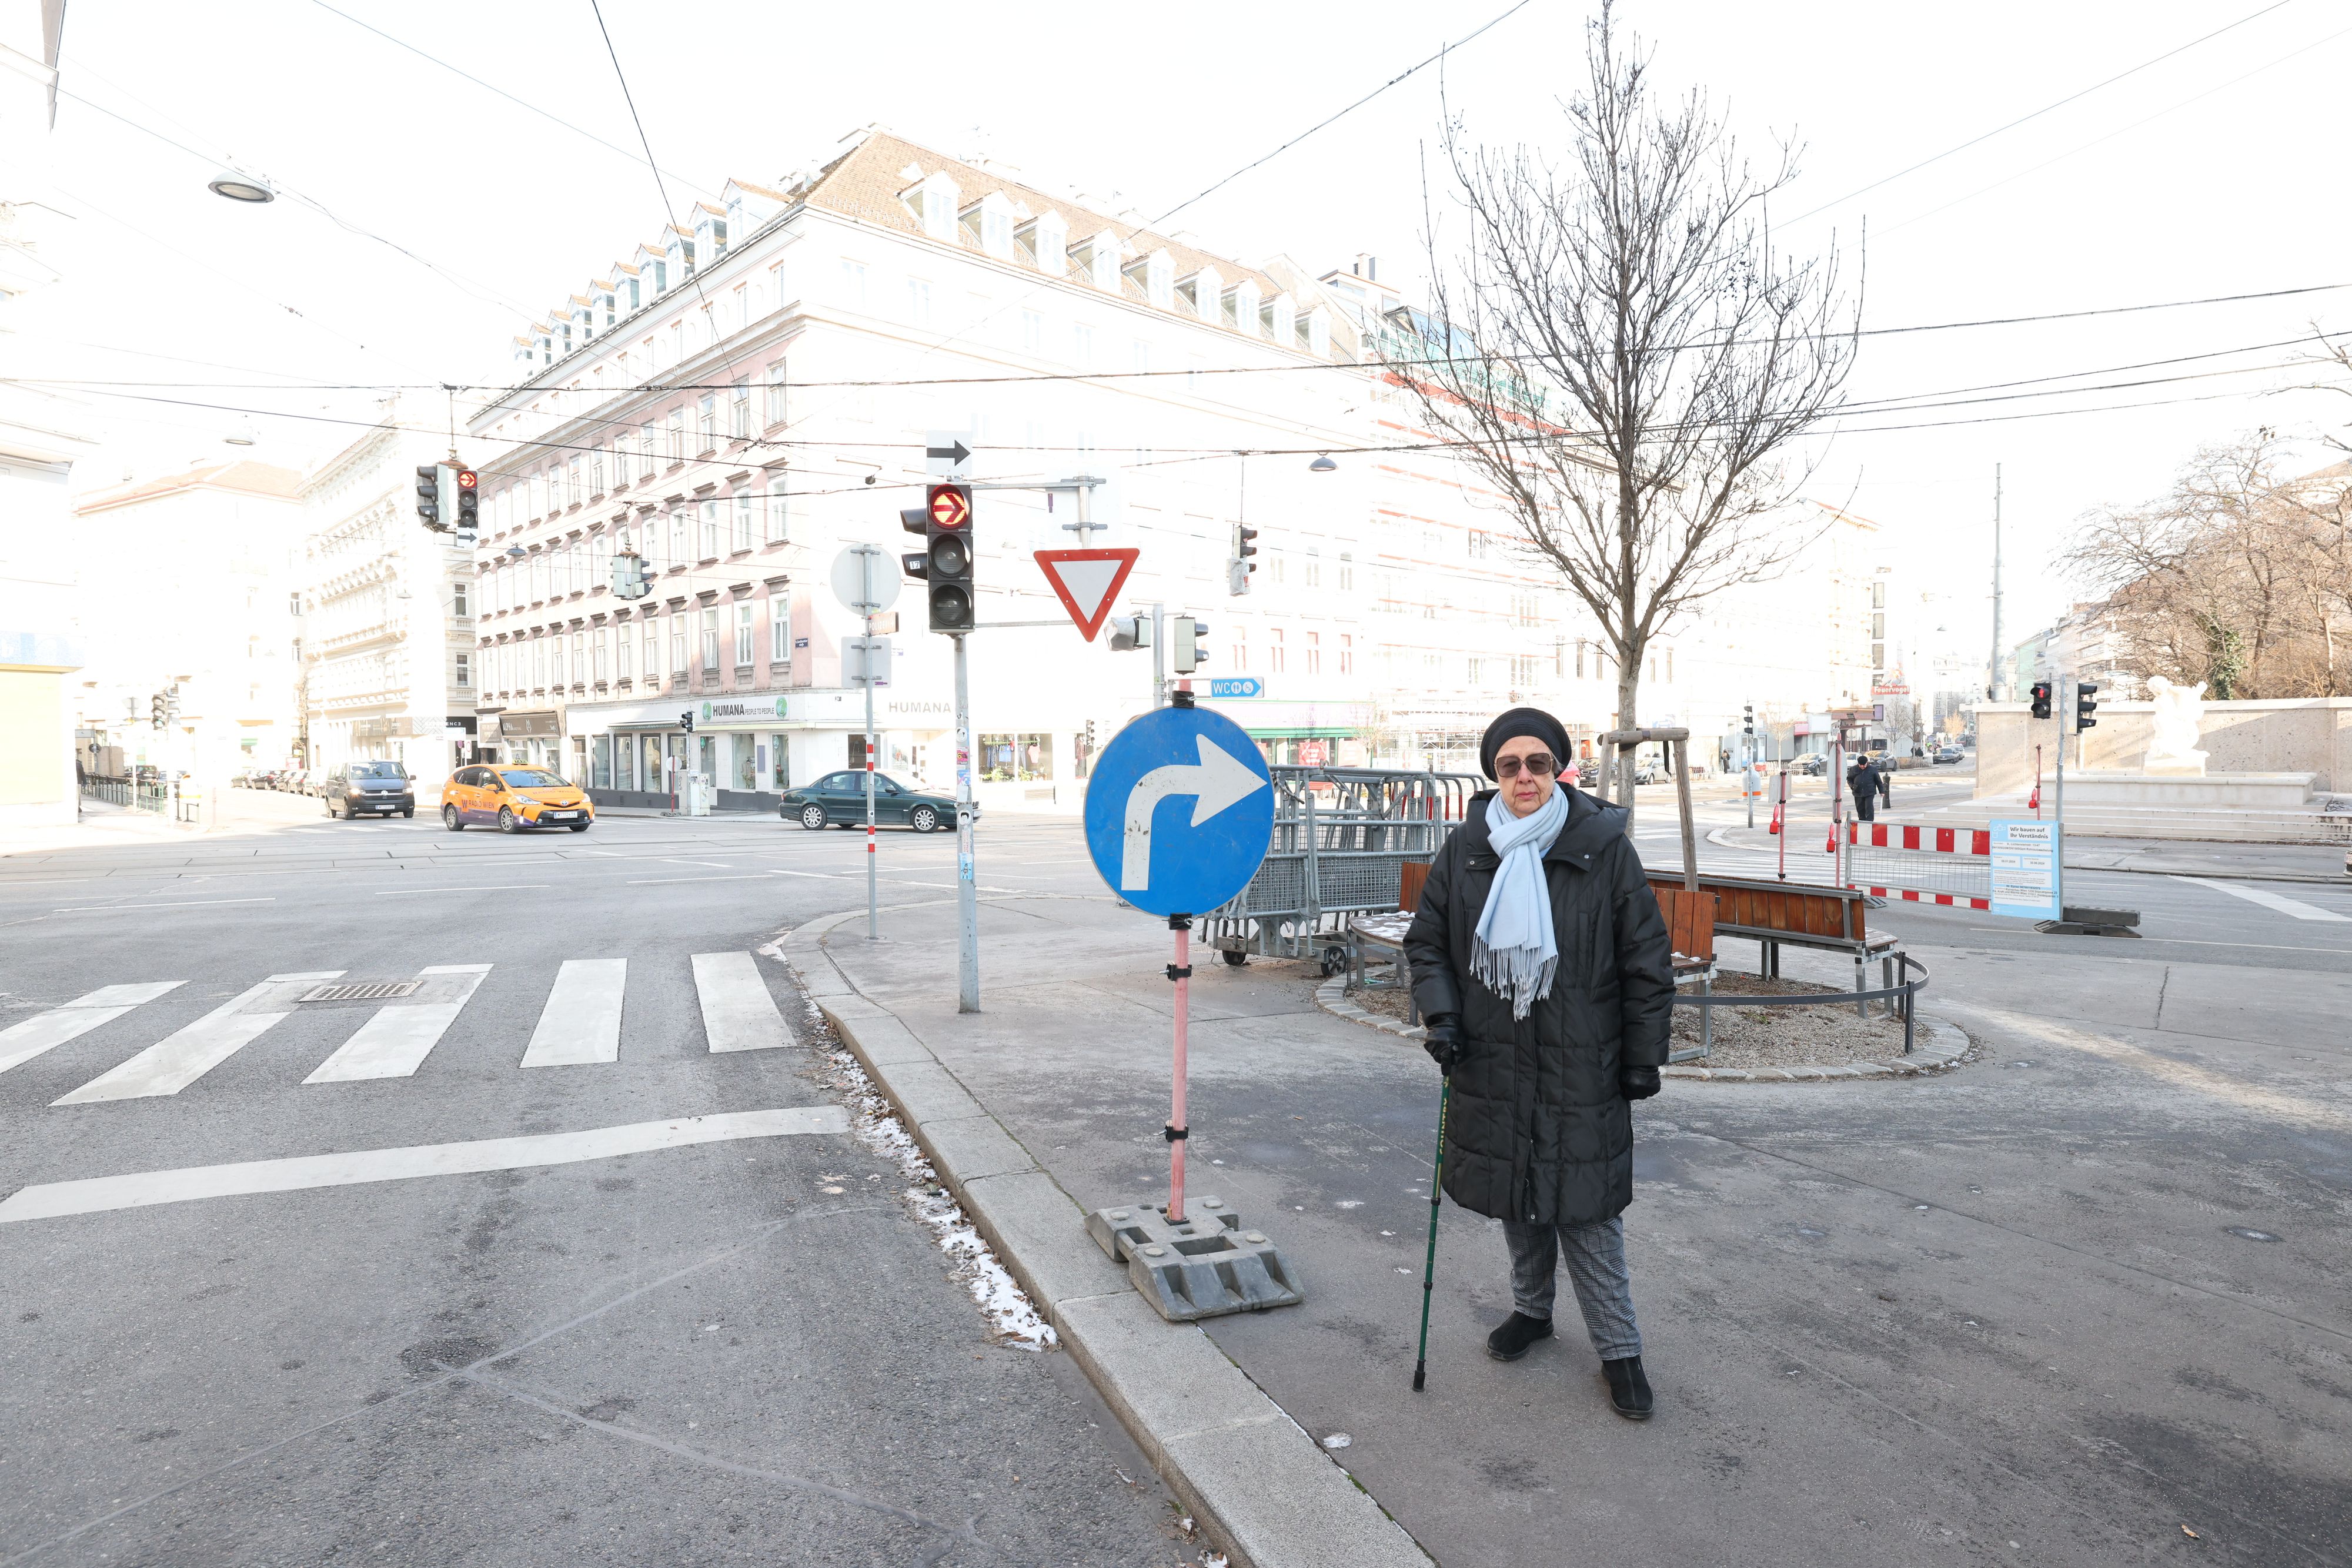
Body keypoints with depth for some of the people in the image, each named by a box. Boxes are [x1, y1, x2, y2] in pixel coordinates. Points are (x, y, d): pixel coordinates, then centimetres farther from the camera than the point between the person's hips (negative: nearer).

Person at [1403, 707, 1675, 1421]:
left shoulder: (1604, 847, -8)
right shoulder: (1465, 851, -1)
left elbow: (1647, 961, -2)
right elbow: (1426, 941, 10)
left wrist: (1643, 1059, -1)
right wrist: (1440, 1015, -4)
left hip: (1582, 1069, -3)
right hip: (1493, 1066, 3)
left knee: (1588, 1214, 2)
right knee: (1516, 1201, 17)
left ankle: (1619, 1349, 21)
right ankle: (1531, 1309, 41)